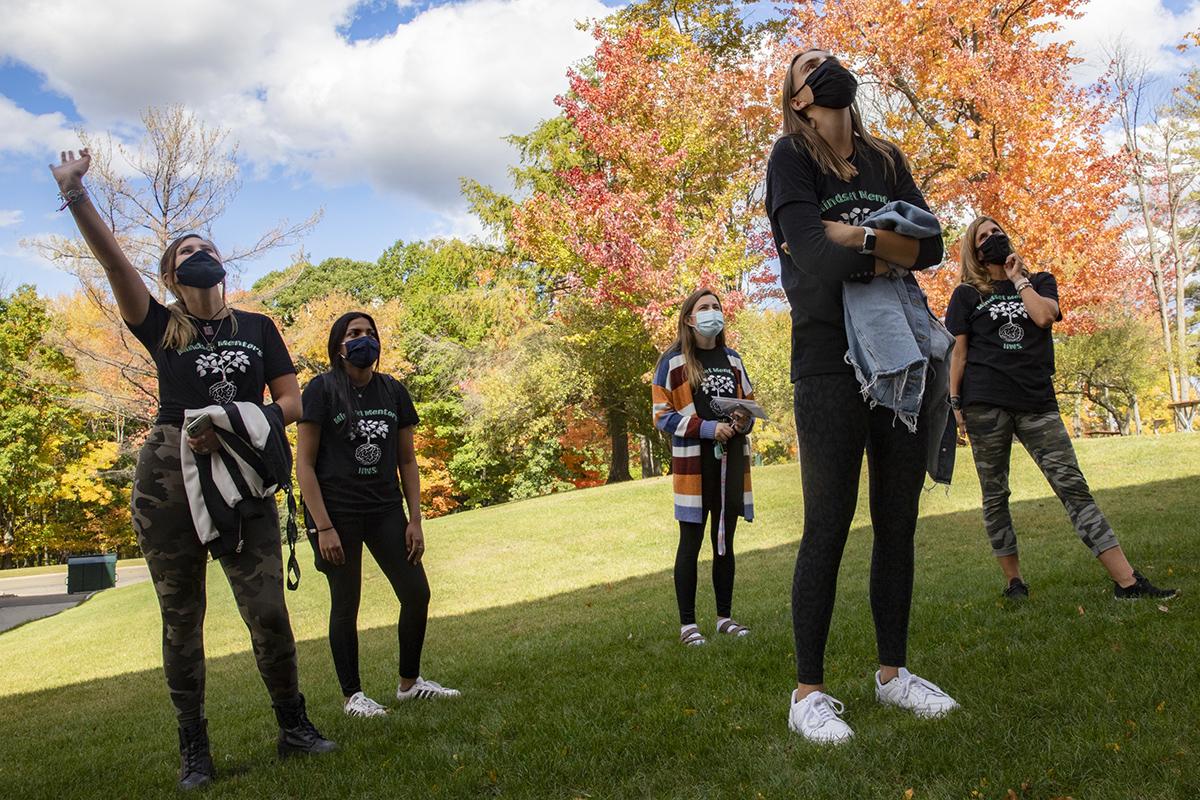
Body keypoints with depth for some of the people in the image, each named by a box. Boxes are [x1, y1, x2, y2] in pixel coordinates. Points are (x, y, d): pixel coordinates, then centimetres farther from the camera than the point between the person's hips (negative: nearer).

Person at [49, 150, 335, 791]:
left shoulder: (256, 327, 13)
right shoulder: (162, 328, 9)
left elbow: (291, 403, 7)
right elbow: (112, 260, -3)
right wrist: (74, 192, -12)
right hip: (168, 480, 0)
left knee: (267, 610, -4)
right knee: (182, 618, 5)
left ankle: (293, 727, 12)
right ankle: (194, 749, 16)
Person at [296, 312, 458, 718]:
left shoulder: (393, 391, 8)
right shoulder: (321, 390, -6)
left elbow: (407, 460, 12)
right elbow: (304, 464, -8)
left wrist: (415, 520, 5)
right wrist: (323, 527, -14)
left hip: (385, 508, 5)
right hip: (336, 510, -4)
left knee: (417, 593, 2)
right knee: (345, 603, 2)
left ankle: (409, 682, 20)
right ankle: (352, 695, 16)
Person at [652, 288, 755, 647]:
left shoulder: (732, 360, 15)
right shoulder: (673, 362, -1)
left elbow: (749, 402, 24)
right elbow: (662, 415, -5)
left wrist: (745, 420, -1)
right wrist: (707, 428, -17)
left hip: (731, 458, 5)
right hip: (693, 461, -5)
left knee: (725, 541, 11)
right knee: (691, 542, -1)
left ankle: (725, 617, 21)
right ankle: (687, 623, 7)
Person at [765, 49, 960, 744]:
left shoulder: (887, 160, 18)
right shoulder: (791, 159, 3)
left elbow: (931, 245, 5)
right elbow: (812, 253, -14)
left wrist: (860, 235, -9)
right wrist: (888, 259, -1)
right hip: (831, 361, -5)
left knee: (898, 523, 9)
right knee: (829, 527, -5)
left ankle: (893, 672, 21)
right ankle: (809, 692, 4)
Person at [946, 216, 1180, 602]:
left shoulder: (1040, 281, 18)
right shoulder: (966, 294, 12)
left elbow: (1044, 316, -5)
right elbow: (958, 353, 8)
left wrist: (1018, 278, 5)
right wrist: (955, 403, 1)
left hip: (1036, 400, 1)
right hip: (985, 403, -1)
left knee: (1073, 486, -7)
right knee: (994, 495, 2)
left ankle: (1126, 581, -10)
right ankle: (1014, 579, 14)